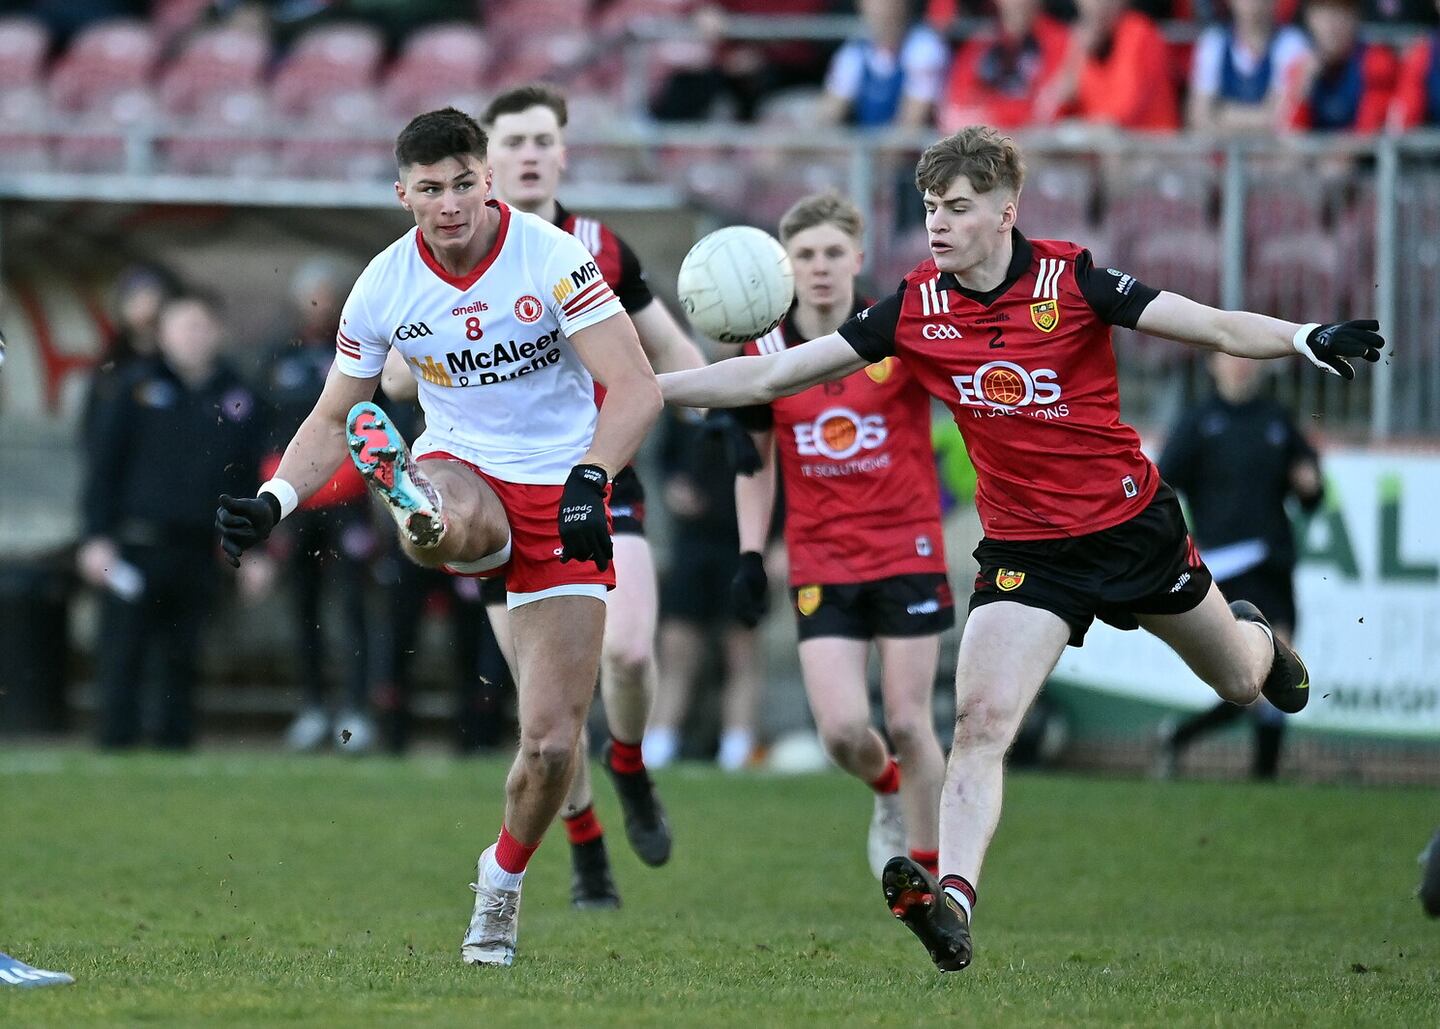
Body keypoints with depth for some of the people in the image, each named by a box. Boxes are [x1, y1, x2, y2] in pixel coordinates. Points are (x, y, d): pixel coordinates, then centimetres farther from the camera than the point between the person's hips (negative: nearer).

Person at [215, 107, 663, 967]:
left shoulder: (552, 258, -15)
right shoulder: (386, 285, -7)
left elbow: (637, 389, -19)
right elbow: (333, 421, 5)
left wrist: (590, 478, -36)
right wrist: (274, 501, -12)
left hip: (561, 498, -2)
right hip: (460, 474, 2)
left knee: (554, 744, -3)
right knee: (441, 527, -42)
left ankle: (504, 878, 20)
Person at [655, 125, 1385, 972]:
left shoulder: (1071, 280, -16)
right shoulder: (914, 309, -9)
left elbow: (1216, 329, -16)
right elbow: (775, 376, -5)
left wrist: (1308, 340, -34)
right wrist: (638, 389, -11)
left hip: (1133, 522, -1)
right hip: (1024, 546, 1)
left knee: (1240, 681, 20)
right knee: (981, 721, -21)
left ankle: (1256, 638, 58)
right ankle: (953, 905, -30)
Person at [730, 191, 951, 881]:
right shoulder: (763, 356, -1)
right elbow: (755, 461, 11)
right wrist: (750, 556, 5)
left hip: (907, 551, -1)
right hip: (819, 561, 2)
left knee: (908, 724, -2)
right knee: (841, 730, -9)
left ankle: (928, 871, 15)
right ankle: (888, 792, 27)